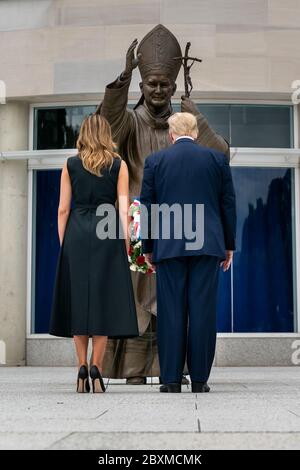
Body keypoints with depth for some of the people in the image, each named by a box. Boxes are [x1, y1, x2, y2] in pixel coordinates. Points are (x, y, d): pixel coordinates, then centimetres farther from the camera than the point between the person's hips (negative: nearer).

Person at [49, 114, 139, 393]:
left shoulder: (71, 165, 7)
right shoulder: (118, 165, 5)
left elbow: (63, 209, 4)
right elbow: (123, 208, -1)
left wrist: (63, 244, 10)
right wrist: (125, 244, 1)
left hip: (76, 234, 1)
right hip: (108, 233, -1)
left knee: (78, 299, 6)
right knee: (104, 299, 1)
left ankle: (82, 368, 3)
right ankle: (96, 367, -8)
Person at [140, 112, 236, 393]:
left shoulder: (155, 161, 5)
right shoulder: (217, 158, 6)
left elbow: (146, 207, 6)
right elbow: (228, 204, 8)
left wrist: (148, 248, 13)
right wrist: (229, 245, 14)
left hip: (169, 246, 0)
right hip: (207, 245, 0)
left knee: (171, 311, 2)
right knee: (203, 311, 2)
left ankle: (171, 380, 3)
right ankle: (199, 380, 4)